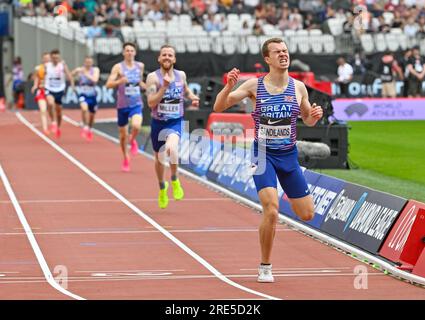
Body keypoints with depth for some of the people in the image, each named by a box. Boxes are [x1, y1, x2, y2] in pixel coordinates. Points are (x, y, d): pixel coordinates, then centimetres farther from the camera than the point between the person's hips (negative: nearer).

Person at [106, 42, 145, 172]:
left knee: (136, 126, -28)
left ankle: (132, 141, 6)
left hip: (136, 104, 1)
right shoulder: (118, 67, -6)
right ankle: (126, 158, 30)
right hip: (122, 105, -1)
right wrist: (119, 81, -30)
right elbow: (108, 84, -13)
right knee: (123, 134, 8)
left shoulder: (140, 66, 6)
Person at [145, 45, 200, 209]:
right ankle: (162, 187, 46)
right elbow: (151, 103, -19)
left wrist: (192, 97, 1)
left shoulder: (181, 75, 0)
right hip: (158, 123, 0)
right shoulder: (153, 77, -11)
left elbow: (186, 90, 22)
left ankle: (175, 180, -6)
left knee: (172, 147, -32)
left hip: (175, 122, 0)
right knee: (159, 158, 16)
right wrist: (164, 86, -28)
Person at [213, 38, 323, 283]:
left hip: (289, 155, 3)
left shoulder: (298, 87, 1)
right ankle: (265, 268, -3)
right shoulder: (255, 85, -5)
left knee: (307, 214, 6)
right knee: (271, 212, -21)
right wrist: (229, 86, -23)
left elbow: (308, 120, 14)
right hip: (263, 155, -3)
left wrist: (315, 116, -9)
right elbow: (218, 108, -5)